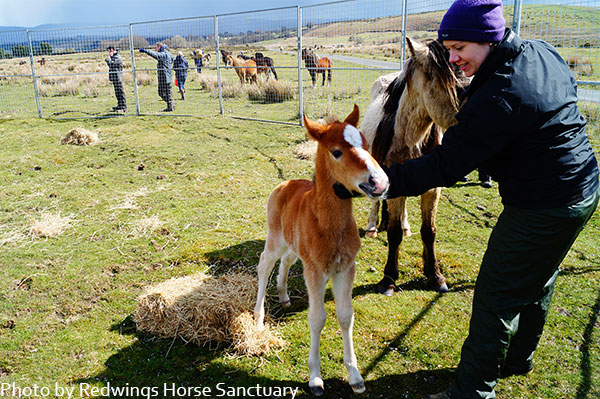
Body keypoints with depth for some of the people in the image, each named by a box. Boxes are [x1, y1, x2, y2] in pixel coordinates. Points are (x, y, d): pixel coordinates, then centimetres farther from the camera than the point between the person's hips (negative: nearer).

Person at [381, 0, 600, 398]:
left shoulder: (498, 99, -29)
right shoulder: (544, 52, 1)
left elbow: (444, 166, -29)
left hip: (543, 211, -10)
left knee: (496, 297, 0)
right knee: (537, 281, 24)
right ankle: (518, 359, 46)